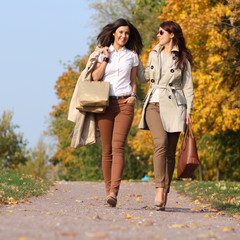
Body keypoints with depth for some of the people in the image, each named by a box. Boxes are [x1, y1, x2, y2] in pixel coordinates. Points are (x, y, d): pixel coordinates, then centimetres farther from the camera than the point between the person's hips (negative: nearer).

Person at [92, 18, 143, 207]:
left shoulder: (132, 55, 12)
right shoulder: (102, 53, 9)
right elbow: (95, 77, -2)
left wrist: (134, 95, 0)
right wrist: (105, 58, -5)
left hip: (124, 103, -1)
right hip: (105, 103, 1)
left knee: (118, 146, -16)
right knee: (107, 149, 1)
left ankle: (114, 192, -27)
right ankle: (109, 191, 9)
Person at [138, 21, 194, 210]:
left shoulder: (182, 58, 5)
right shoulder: (154, 54, 15)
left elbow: (188, 86, 5)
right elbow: (144, 77, 26)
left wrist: (188, 111, -2)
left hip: (173, 106, -1)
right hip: (154, 105, 1)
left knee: (170, 151, -1)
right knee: (160, 142, -22)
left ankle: (165, 194, 5)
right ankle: (159, 190, -29)